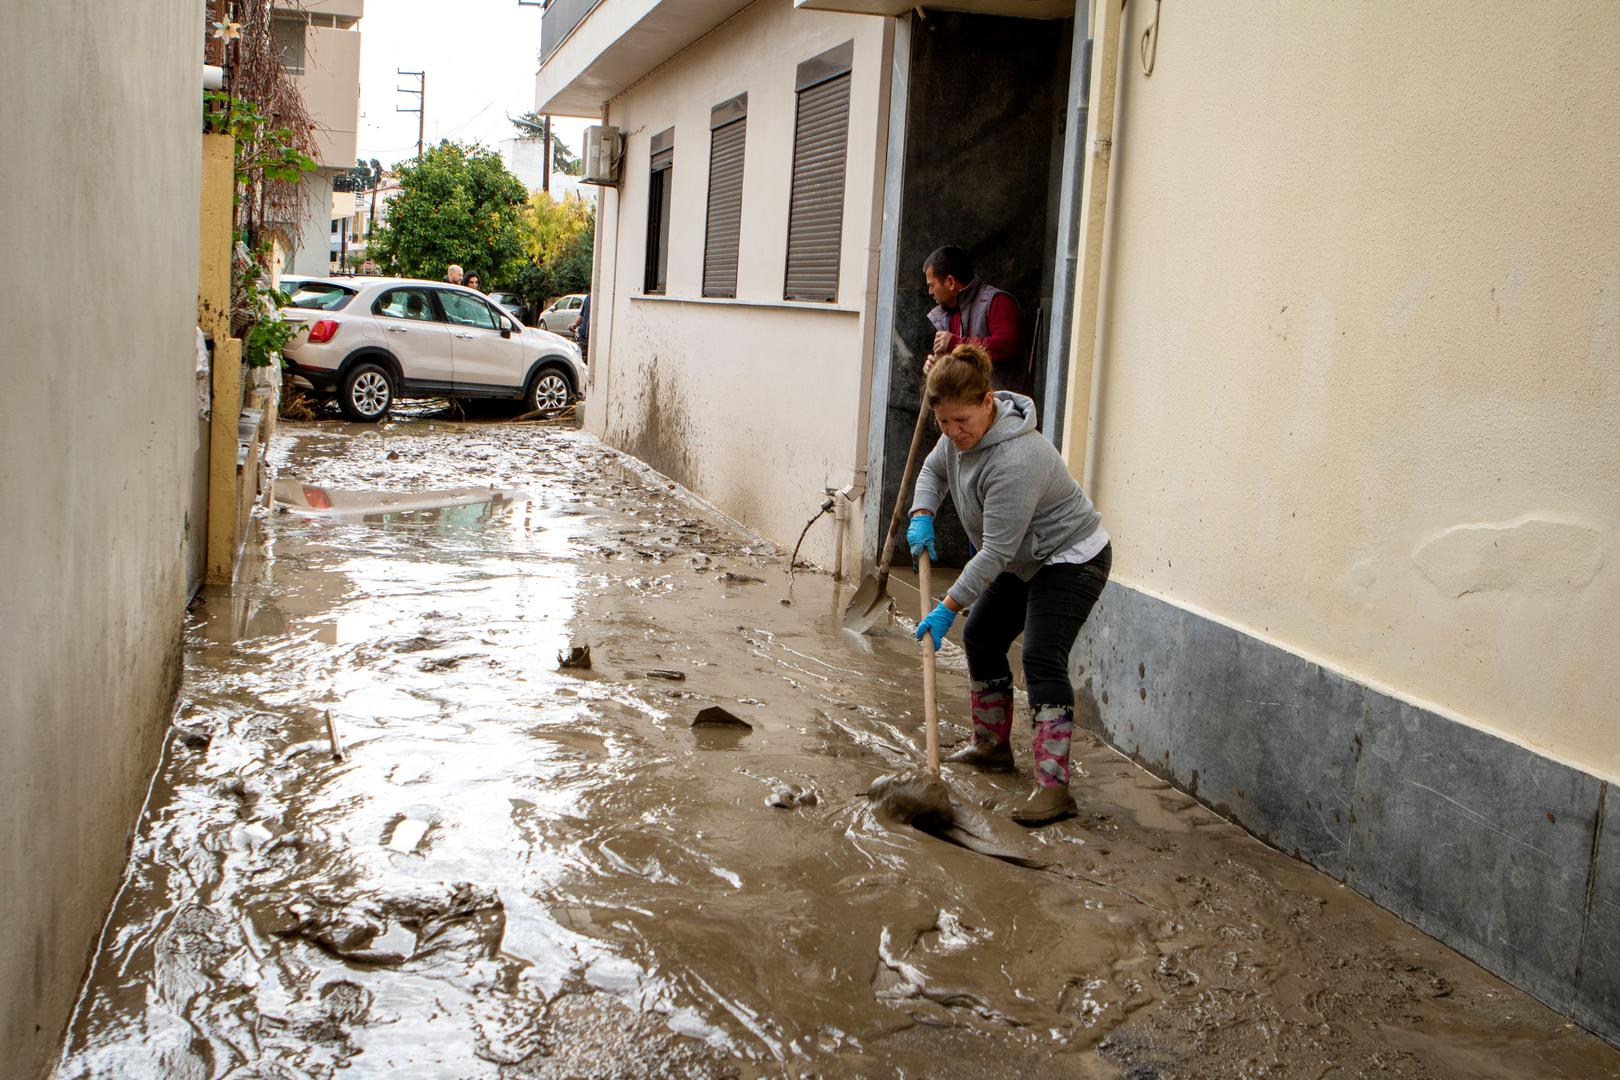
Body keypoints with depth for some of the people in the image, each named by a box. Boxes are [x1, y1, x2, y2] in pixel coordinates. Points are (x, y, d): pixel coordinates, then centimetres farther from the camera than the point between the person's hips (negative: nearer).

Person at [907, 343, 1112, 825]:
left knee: (1042, 657, -22)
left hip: (1072, 559, -10)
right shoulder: (964, 433, -6)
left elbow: (995, 551, -33)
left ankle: (1053, 785, -24)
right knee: (981, 637, 16)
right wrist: (922, 517, -4)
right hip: (1026, 560, 10)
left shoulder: (1014, 459, -35)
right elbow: (934, 469, 15)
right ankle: (992, 746, 31)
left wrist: (948, 608, -29)